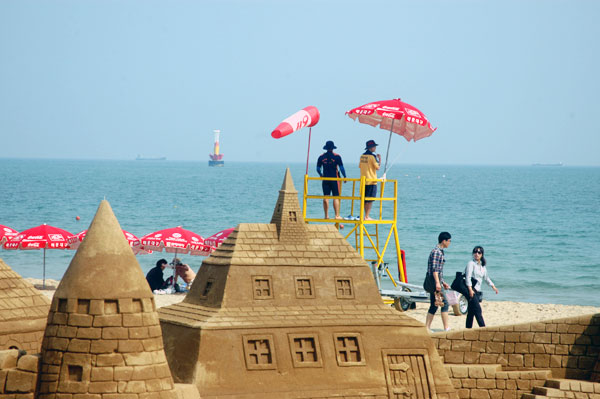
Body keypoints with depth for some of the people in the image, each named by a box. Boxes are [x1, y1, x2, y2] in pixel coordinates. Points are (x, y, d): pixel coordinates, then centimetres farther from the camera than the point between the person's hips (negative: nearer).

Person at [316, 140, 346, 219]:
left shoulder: (321, 157, 3)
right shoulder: (337, 157, -6)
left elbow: (318, 169, 7)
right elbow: (341, 168, -8)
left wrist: (321, 175, 26)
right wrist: (344, 177, 5)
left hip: (325, 179, 3)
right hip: (335, 179, -3)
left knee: (326, 197, 6)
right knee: (336, 197, -1)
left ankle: (326, 215, 7)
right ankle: (337, 215, -4)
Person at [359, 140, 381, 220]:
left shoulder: (362, 156, 9)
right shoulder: (372, 156, -12)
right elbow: (377, 167, -13)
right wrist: (379, 159, 1)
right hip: (371, 180, -7)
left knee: (365, 199, 12)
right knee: (370, 200, -5)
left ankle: (366, 215, 17)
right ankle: (367, 216, -7)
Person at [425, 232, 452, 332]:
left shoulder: (441, 252, 19)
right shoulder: (436, 252, -12)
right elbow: (434, 269, -20)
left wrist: (443, 282, 28)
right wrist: (437, 283, -26)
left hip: (437, 282, 10)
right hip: (435, 282, -10)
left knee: (434, 305, 9)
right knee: (445, 303, -8)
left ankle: (427, 328, 9)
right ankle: (446, 328, -7)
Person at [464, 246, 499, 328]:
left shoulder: (482, 266, 17)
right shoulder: (471, 264, -5)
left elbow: (486, 278, 32)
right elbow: (468, 277, -15)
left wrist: (493, 286, 31)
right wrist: (470, 289, -24)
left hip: (477, 291, 7)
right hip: (471, 290, -7)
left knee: (471, 311, 7)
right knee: (477, 309, -13)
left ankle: (468, 329, 8)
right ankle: (483, 327, -16)